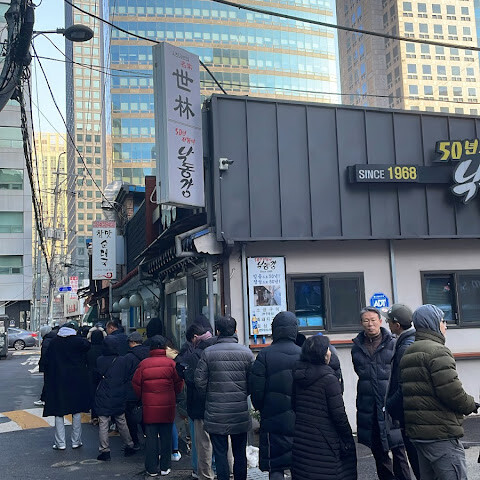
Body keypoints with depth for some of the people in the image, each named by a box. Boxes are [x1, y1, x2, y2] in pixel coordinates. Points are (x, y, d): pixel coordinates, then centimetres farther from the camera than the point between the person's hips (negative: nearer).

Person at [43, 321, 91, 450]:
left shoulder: (53, 342, -1)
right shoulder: (78, 341, -9)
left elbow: (47, 361, 4)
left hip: (58, 381, 1)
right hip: (76, 381, -1)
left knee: (59, 412, 7)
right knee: (77, 412, 10)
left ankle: (60, 443, 7)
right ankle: (76, 441, 14)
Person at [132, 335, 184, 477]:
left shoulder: (143, 364, -6)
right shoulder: (171, 363, -6)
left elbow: (136, 384, 1)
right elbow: (179, 383, -1)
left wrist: (143, 398, 18)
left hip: (149, 407, 0)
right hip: (168, 407, 0)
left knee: (151, 437, 8)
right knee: (166, 437, 10)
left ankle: (152, 469, 13)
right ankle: (165, 467, 16)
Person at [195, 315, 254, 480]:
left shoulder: (208, 353, -7)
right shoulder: (246, 352, -3)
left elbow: (200, 381, -6)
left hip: (216, 413, -2)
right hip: (240, 413, 2)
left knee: (220, 453, 6)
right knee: (240, 452, 14)